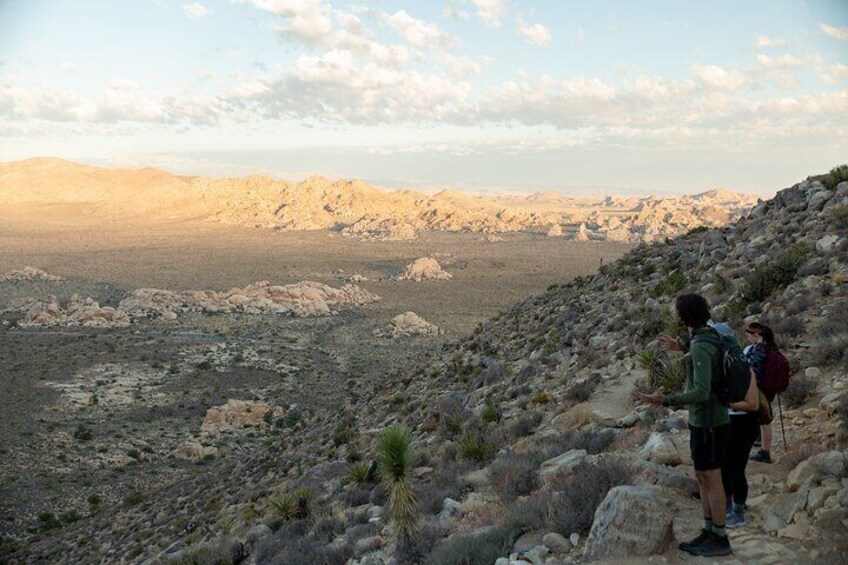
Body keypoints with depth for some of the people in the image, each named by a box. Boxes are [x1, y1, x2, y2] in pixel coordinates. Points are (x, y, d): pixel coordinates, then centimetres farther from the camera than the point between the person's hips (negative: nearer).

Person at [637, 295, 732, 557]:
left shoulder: (700, 347, -25)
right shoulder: (707, 337, 7)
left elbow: (701, 392, -28)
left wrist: (664, 401, -31)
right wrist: (681, 348, 30)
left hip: (709, 422, -10)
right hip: (705, 420, 10)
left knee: (711, 480, 1)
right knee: (703, 478, 15)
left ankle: (719, 539, 14)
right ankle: (709, 533, 24)